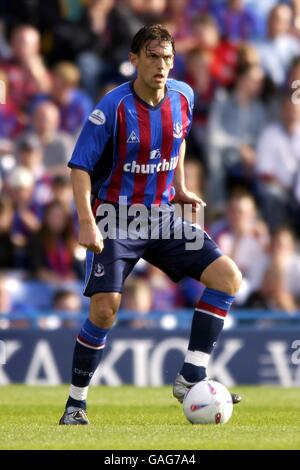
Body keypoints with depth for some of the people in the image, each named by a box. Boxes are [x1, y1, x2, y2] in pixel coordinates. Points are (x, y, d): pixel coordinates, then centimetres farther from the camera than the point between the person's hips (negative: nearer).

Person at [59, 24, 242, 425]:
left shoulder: (182, 97, -1)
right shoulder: (114, 107, -17)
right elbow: (81, 166, -13)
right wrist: (86, 222, -23)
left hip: (162, 216, 5)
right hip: (117, 217, -5)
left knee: (228, 275, -10)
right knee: (105, 306, -20)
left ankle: (191, 377, -5)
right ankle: (76, 403, -3)